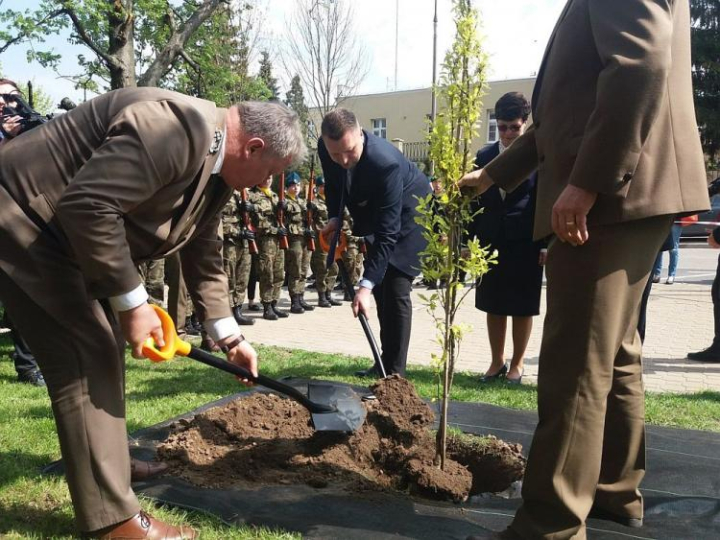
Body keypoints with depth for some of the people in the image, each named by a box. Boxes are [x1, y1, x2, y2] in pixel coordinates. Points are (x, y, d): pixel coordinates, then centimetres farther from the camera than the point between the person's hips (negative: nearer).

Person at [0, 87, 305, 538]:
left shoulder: (216, 168, 6)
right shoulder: (177, 129, -27)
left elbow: (204, 260, 16)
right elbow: (87, 204, -34)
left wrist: (230, 337, 18)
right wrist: (132, 302, -26)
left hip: (69, 231, 11)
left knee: (103, 347, 16)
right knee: (86, 355, -11)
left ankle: (109, 460, 33)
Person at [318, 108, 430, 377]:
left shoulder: (386, 162, -40)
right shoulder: (325, 148, -20)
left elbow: (387, 232, -40)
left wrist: (365, 285, -43)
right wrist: (334, 218, -11)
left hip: (408, 216, -7)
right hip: (372, 216, 7)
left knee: (395, 292, -13)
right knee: (381, 290, 12)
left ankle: (394, 372, -3)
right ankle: (386, 362, 25)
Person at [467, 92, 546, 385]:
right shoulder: (484, 156, 7)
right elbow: (475, 202, 9)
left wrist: (547, 244, -9)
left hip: (526, 243, -3)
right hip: (491, 241, 4)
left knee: (522, 307, 7)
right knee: (493, 306, 10)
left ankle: (517, 363, 22)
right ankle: (497, 362, 24)